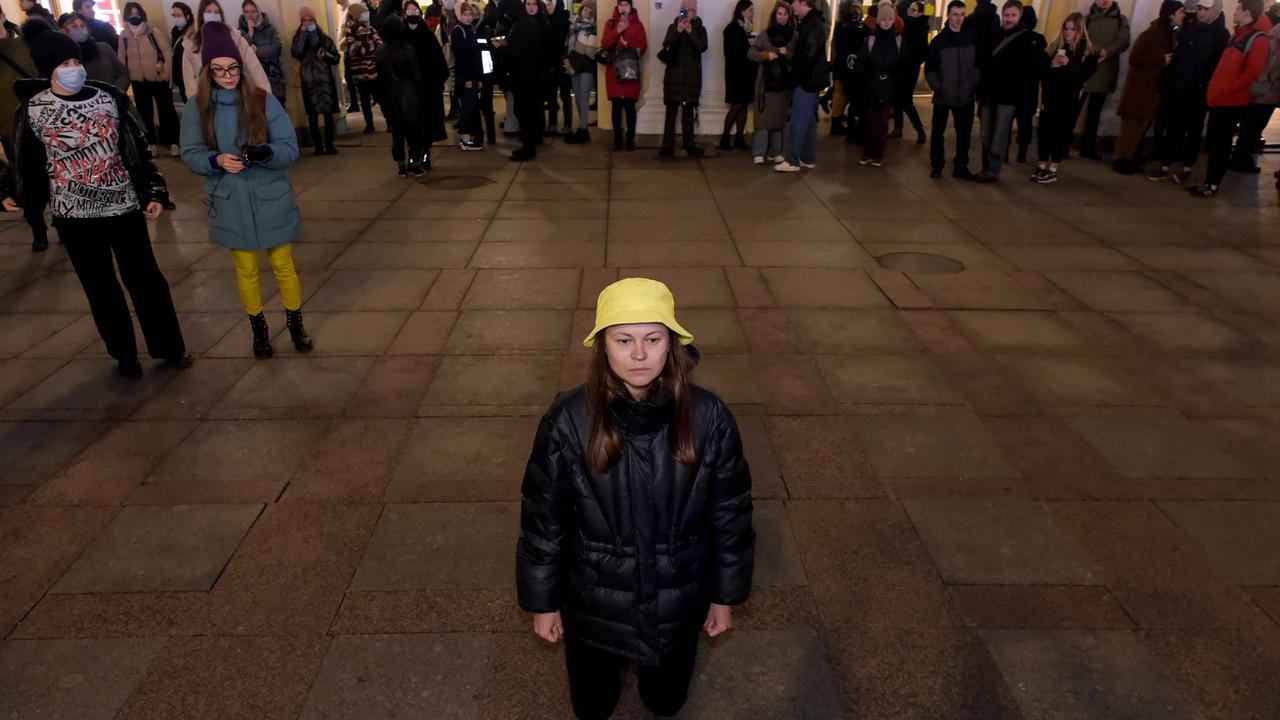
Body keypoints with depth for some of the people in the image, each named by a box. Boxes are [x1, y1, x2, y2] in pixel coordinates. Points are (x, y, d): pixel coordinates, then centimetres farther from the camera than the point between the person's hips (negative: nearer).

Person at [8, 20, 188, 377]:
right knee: (101, 289, 12)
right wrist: (20, 197, 18)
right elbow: (28, 160, 7)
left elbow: (138, 148, 2)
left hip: (124, 206, 0)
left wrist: (154, 192, -2)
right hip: (74, 215, 0)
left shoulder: (110, 98, -4)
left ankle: (170, 346, 26)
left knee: (145, 279, 9)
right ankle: (125, 355, 28)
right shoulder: (32, 110, -7)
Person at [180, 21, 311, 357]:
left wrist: (265, 153, -29)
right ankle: (259, 329, 32)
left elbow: (290, 147, -9)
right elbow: (190, 154, -1)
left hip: (271, 199, -1)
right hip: (230, 203, 1)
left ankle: (295, 323, 29)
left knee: (283, 265, 9)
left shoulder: (263, 99, -8)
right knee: (246, 270, 15)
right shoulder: (196, 107, -4)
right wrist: (217, 161, -22)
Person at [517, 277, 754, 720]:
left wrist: (725, 597, 3)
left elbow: (730, 513, -6)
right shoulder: (569, 419, -21)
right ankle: (616, 660, 54)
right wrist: (543, 603, -1)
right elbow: (542, 517, -9)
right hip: (593, 602, 0)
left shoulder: (708, 417, -19)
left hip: (677, 601, 1)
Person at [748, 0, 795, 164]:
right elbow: (750, 53, -2)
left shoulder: (794, 36, 4)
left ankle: (775, 152, 14)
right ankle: (759, 153, 1)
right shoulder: (765, 34, 1)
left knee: (779, 118, 6)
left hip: (785, 83, 2)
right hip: (766, 82, -2)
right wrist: (766, 54, -17)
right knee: (764, 118, -3)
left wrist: (788, 54, -17)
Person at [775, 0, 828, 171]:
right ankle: (808, 159, 19)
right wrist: (791, 55, 3)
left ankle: (792, 161, -3)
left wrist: (797, 74, -12)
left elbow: (809, 54, -22)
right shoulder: (809, 23, 15)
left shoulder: (813, 25, -15)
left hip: (807, 80, -10)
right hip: (810, 80, 10)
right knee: (809, 121, 13)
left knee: (798, 122, -6)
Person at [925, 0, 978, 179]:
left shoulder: (971, 39, 4)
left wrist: (974, 85, 2)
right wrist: (937, 87, -12)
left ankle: (960, 167, 18)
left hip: (965, 97, 2)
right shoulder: (938, 40, -3)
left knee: (964, 133, 7)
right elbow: (929, 69, -2)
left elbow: (977, 65, 11)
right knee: (938, 133, 5)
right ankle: (937, 166, 19)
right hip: (943, 97, -2)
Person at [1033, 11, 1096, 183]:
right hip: (1050, 97, 3)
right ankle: (1041, 166, 16)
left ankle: (1053, 170, 7)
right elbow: (1040, 70, 5)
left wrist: (1069, 64, -23)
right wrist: (1050, 65, -15)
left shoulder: (1087, 51, 0)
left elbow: (1084, 75, -11)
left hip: (1070, 100, -3)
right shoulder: (1054, 47, 9)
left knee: (1062, 133, 1)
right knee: (1044, 130, 5)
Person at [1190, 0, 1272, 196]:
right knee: (1213, 143, 10)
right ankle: (1209, 181, 18)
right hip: (1220, 98, 8)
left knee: (1220, 145, -2)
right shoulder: (1239, 34, 17)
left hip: (1232, 101, -8)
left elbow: (1251, 73, -18)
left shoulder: (1258, 39, -11)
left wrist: (1226, 90, -18)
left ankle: (1212, 185, 4)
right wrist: (1215, 88, 12)